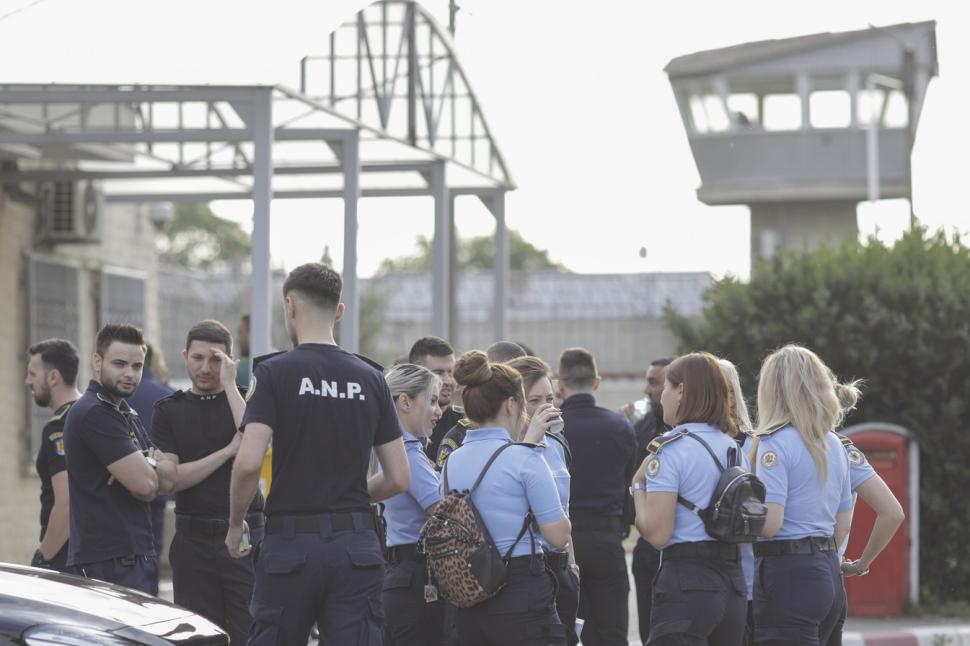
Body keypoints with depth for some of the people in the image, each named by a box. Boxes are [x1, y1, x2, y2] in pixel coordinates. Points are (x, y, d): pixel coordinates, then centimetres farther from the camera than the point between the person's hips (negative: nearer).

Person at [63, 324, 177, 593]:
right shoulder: (93, 413, -12)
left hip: (137, 556, 10)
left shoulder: (126, 414, 20)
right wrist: (152, 465, 5)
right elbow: (145, 485, -18)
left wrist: (144, 467, -10)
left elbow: (169, 480, 11)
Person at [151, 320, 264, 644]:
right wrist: (229, 450, -9)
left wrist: (229, 384, -13)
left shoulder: (244, 400, 6)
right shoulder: (169, 410, 9)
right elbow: (171, 478, -2)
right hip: (194, 541, 2)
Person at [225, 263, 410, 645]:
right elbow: (398, 478, 7)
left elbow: (248, 463, -15)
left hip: (291, 542, -3)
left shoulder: (274, 373, -5)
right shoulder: (370, 379, 7)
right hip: (356, 545, 3)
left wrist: (236, 524, 1)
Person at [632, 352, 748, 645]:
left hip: (686, 581, -8)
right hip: (732, 582, 8)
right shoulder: (734, 448, 13)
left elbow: (657, 534, -14)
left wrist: (638, 486, -1)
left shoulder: (670, 448, -10)